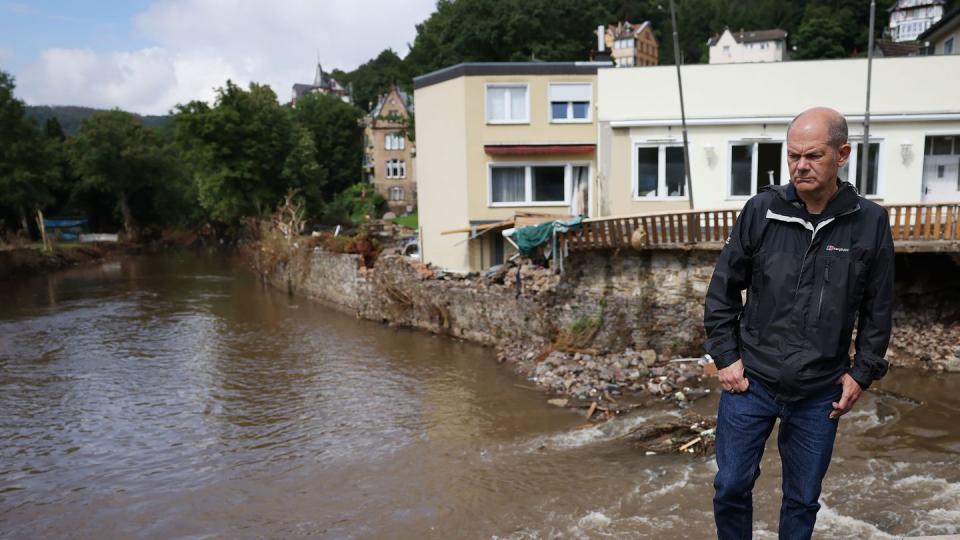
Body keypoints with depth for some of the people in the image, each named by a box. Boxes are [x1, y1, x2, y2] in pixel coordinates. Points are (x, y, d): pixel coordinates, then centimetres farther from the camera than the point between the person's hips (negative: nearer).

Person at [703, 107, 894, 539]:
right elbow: (723, 289, 0)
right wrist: (726, 356, -3)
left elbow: (877, 309, 5)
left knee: (803, 498, 15)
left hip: (820, 392, 1)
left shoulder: (870, 222, -5)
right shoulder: (761, 210, -7)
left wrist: (862, 373, 2)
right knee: (732, 487, 8)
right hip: (751, 381, 0)